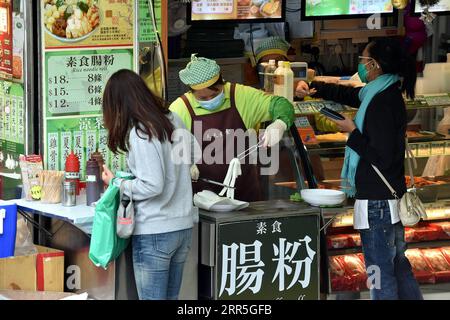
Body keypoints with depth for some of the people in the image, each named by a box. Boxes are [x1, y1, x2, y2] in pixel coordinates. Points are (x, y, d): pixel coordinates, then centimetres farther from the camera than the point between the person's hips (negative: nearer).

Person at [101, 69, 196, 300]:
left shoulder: (140, 133, -17)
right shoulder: (172, 119, 6)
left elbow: (152, 186, -19)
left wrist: (116, 183, -6)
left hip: (154, 232, -8)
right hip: (183, 226, 8)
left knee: (152, 297, 0)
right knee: (171, 297, 14)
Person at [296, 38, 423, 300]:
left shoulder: (382, 103, -20)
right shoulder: (387, 93, 9)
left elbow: (381, 157, -24)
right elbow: (347, 94, 26)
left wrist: (353, 132, -13)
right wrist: (314, 89, 13)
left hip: (377, 201, -10)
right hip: (390, 198, 10)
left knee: (380, 271, -3)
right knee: (398, 264, 18)